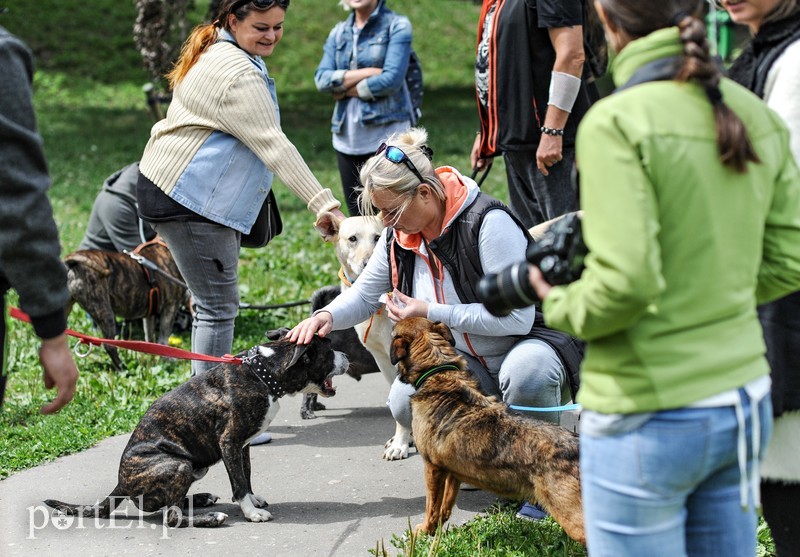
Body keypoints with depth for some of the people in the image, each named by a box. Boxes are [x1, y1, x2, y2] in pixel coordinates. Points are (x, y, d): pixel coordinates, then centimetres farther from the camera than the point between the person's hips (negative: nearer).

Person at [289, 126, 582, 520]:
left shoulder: (488, 223, -25)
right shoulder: (399, 235, -4)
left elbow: (517, 318, -27)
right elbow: (365, 295, 11)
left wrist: (431, 312, -27)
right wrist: (326, 316, -13)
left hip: (528, 343, -6)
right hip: (466, 360, 6)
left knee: (525, 375, -41)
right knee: (405, 400, -23)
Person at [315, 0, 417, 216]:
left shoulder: (397, 26, -2)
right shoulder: (338, 32, 13)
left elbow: (391, 79, -13)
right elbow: (322, 79, -1)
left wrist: (346, 88, -3)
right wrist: (366, 73, -12)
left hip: (387, 135, -5)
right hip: (347, 137, 5)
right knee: (358, 216, 9)